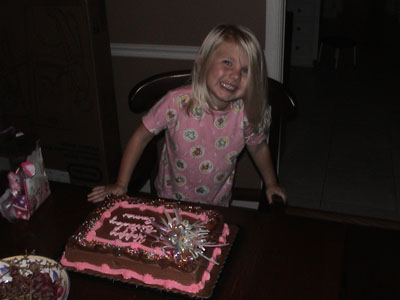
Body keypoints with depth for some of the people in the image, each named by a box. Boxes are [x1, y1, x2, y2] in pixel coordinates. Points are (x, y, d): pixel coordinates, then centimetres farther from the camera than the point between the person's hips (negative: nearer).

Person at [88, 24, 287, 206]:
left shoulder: (246, 114, -17)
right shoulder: (177, 102, -24)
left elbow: (259, 148, 4)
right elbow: (141, 137, -12)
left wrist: (271, 184, 11)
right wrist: (121, 185, -11)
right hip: (170, 201, -1)